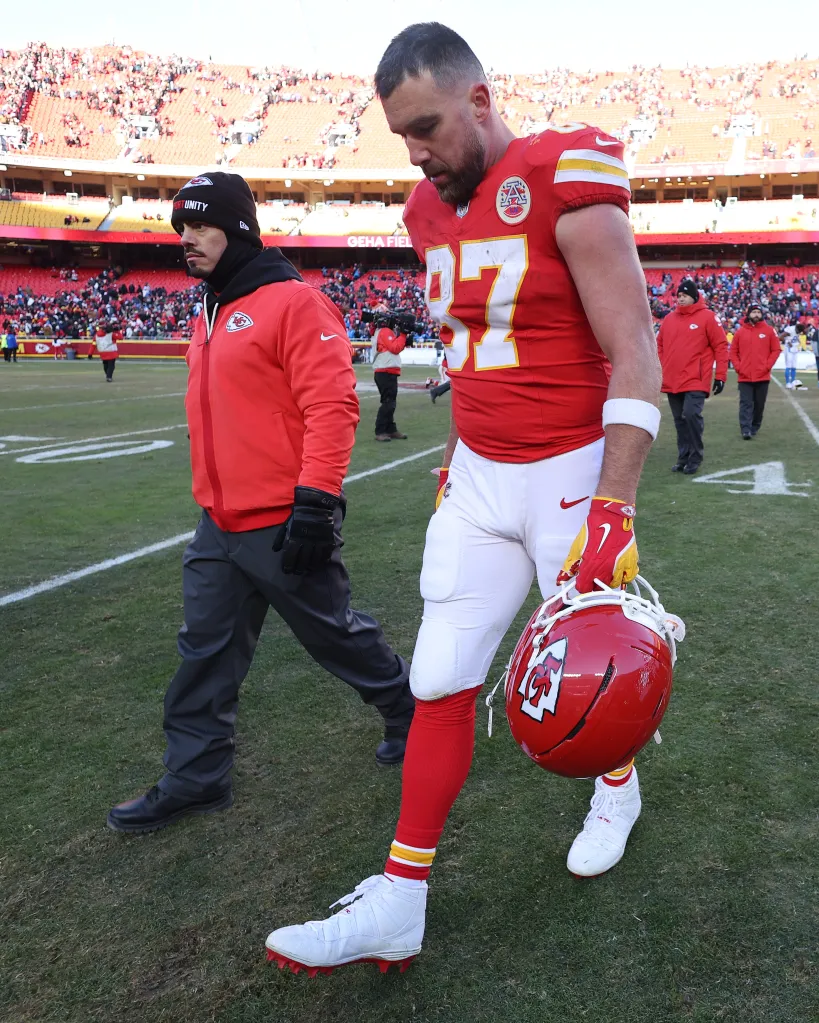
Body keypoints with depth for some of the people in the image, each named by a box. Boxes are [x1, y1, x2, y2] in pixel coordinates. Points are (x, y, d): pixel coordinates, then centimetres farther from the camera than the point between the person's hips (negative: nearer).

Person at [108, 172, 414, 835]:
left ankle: (411, 712, 33)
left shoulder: (293, 302, -13)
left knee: (336, 636, 9)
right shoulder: (210, 317, 15)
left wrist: (315, 504, -25)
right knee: (206, 654, 11)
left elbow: (332, 406, -20)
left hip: (284, 527, -8)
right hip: (220, 527, 8)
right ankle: (195, 779, 25)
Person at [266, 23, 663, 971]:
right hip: (478, 478, 6)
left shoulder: (566, 186, -14)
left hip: (570, 472, -6)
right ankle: (398, 902, 15)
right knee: (441, 682, 4)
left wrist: (611, 512, -22)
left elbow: (635, 359, -17)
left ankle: (618, 788, 45)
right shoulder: (434, 211, 8)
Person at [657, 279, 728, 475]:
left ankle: (695, 457, -2)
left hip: (696, 380, -5)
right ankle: (683, 457, 18)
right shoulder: (669, 318, 11)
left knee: (691, 414, -16)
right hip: (672, 381, 5)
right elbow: (660, 345, 18)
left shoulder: (707, 317, -3)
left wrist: (721, 376, -6)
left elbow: (721, 346, -3)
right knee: (679, 420, 9)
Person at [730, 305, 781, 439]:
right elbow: (733, 352, 7)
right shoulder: (740, 331, 5)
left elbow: (776, 350, 3)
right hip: (744, 376, 0)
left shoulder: (769, 330, 4)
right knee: (746, 404, -5)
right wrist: (738, 367, -5)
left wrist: (767, 366, -7)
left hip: (762, 376, 0)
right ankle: (745, 430, -11)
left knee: (759, 405, 8)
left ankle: (754, 428, 21)